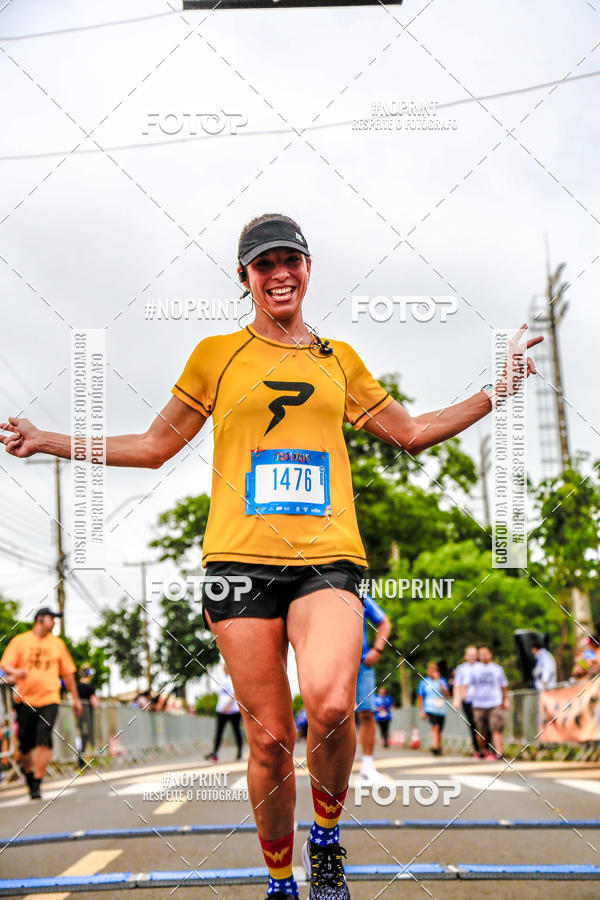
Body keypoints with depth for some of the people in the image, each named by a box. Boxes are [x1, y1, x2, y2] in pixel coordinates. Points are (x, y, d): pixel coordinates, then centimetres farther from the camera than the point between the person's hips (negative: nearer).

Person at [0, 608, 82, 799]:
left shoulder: (57, 644, 14)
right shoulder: (20, 641, 6)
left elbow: (67, 673, 20)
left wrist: (75, 698, 20)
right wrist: (15, 672, -24)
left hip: (49, 699, 1)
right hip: (24, 700, -1)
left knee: (44, 740, -16)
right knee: (25, 743, 2)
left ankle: (37, 784, -15)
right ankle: (28, 774, 29)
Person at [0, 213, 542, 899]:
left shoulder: (339, 360, 18)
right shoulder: (216, 355, 13)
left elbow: (411, 432, 27)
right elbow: (154, 446, 19)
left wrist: (498, 391, 21)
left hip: (327, 558, 0)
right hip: (241, 559, 0)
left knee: (331, 706, -25)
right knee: (269, 738, -2)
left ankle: (326, 840, 3)